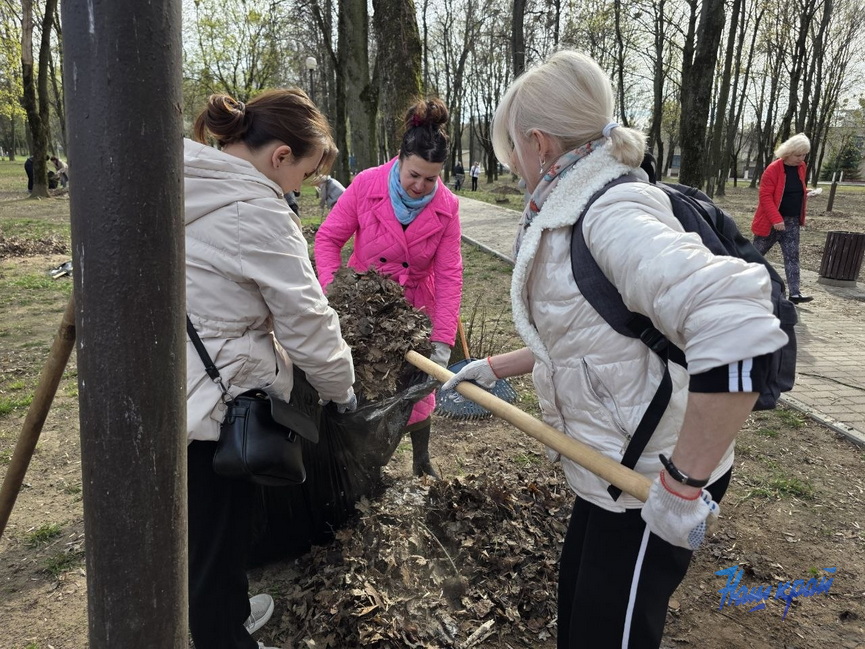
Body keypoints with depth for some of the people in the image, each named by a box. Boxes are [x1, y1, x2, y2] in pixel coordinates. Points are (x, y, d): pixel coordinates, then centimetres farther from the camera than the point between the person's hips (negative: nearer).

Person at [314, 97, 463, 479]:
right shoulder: (366, 185, -19)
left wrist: (442, 343, -22)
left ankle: (421, 462, 34)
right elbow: (328, 238, -10)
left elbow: (449, 275, -17)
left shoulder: (446, 207, -15)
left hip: (413, 308, 1)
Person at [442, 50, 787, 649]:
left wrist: (683, 484, -31)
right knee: (577, 599, 25)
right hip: (613, 467, 9)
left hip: (655, 484, -9)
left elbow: (738, 330, -38)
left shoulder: (612, 216, -26)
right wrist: (493, 369, 20)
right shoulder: (571, 219, 6)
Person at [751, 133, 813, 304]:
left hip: (792, 222, 6)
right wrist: (776, 219, -26)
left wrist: (804, 194, 2)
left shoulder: (801, 167, 5)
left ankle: (794, 293, -2)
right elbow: (765, 196, -21)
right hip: (771, 222, -6)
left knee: (792, 257, 0)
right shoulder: (773, 169, -17)